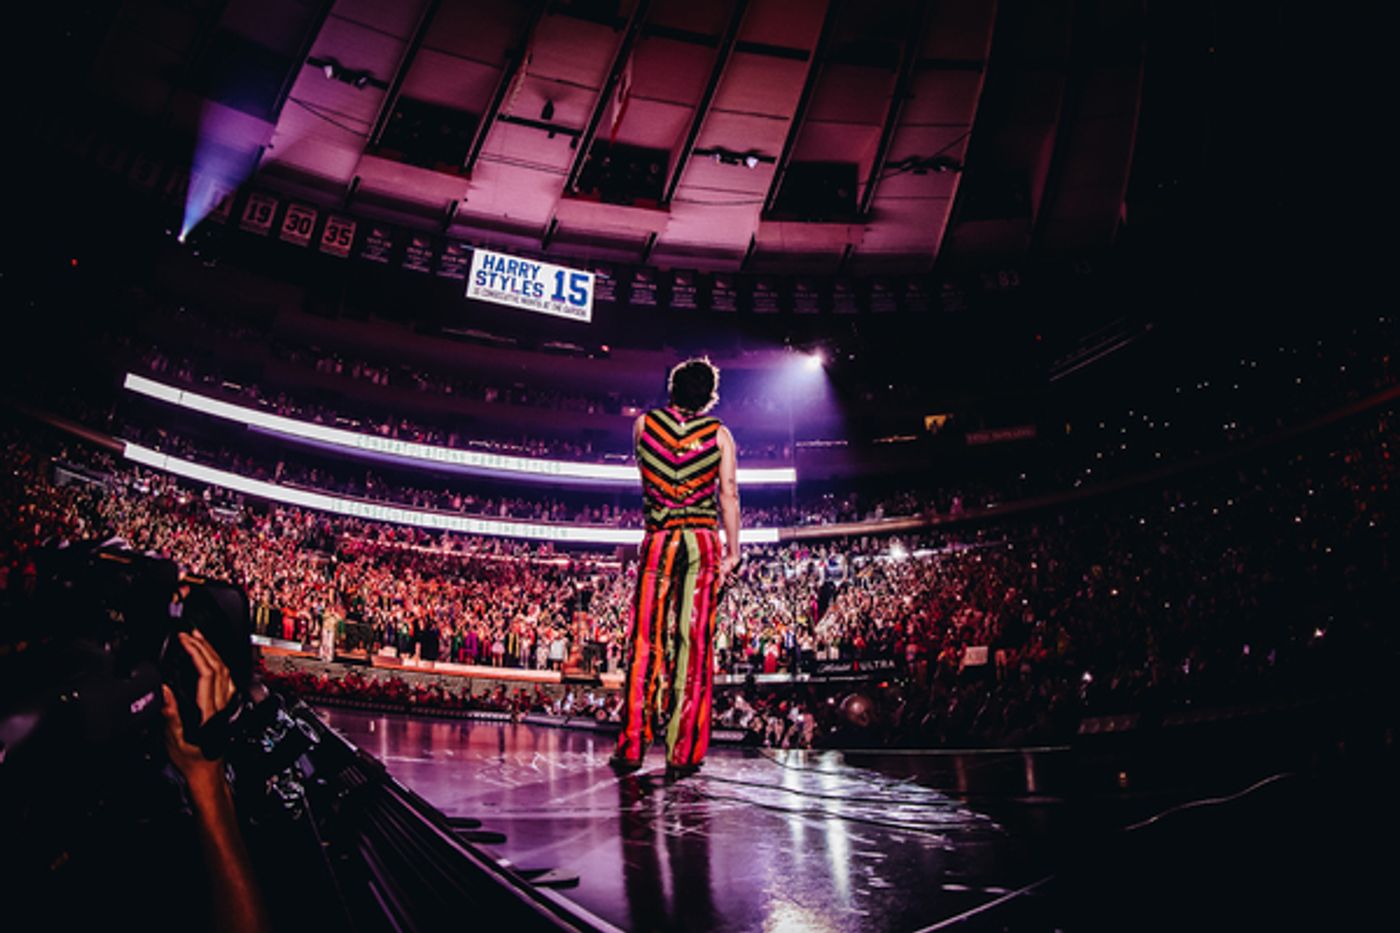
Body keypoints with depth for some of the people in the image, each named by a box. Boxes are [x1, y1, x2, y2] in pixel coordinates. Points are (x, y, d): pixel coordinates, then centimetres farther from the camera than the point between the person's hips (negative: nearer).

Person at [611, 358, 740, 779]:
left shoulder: (643, 424, 6)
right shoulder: (718, 433, 3)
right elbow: (728, 494, -2)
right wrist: (732, 551, 2)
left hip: (658, 542, 1)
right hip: (703, 543, -1)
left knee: (645, 645, 4)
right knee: (695, 646, 0)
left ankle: (631, 748, 3)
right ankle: (683, 754, 2)